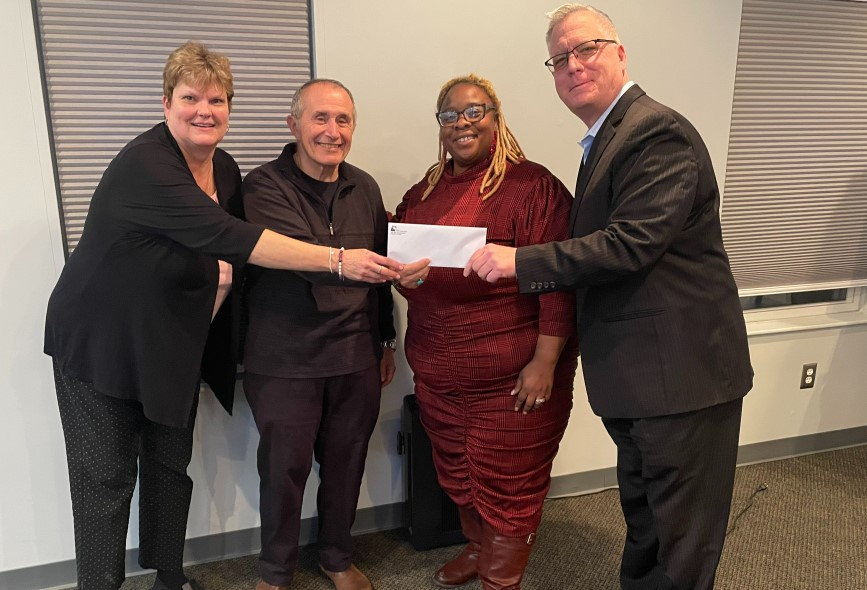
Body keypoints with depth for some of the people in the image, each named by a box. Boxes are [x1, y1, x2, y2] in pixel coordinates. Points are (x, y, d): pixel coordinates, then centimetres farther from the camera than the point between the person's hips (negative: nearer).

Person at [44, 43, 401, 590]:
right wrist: (339, 259, -40)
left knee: (172, 466, 14)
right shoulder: (144, 164, -24)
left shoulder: (225, 168, 1)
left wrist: (223, 267, -8)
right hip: (102, 344, -6)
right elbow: (228, 237, -36)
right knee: (107, 480, 2)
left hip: (175, 346, 7)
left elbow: (226, 247, 15)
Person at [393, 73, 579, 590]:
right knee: (456, 471, 20)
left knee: (508, 481, 8)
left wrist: (546, 360, -19)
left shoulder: (532, 185, -10)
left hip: (512, 373, -6)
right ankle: (478, 547, 45)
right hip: (437, 371, 7)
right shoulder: (422, 194, 11)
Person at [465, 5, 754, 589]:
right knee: (644, 518, 26)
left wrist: (520, 261, -21)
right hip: (636, 374, 10)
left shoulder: (659, 132, -17)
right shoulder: (607, 140, 14)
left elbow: (630, 244, -26)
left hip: (680, 371, -10)